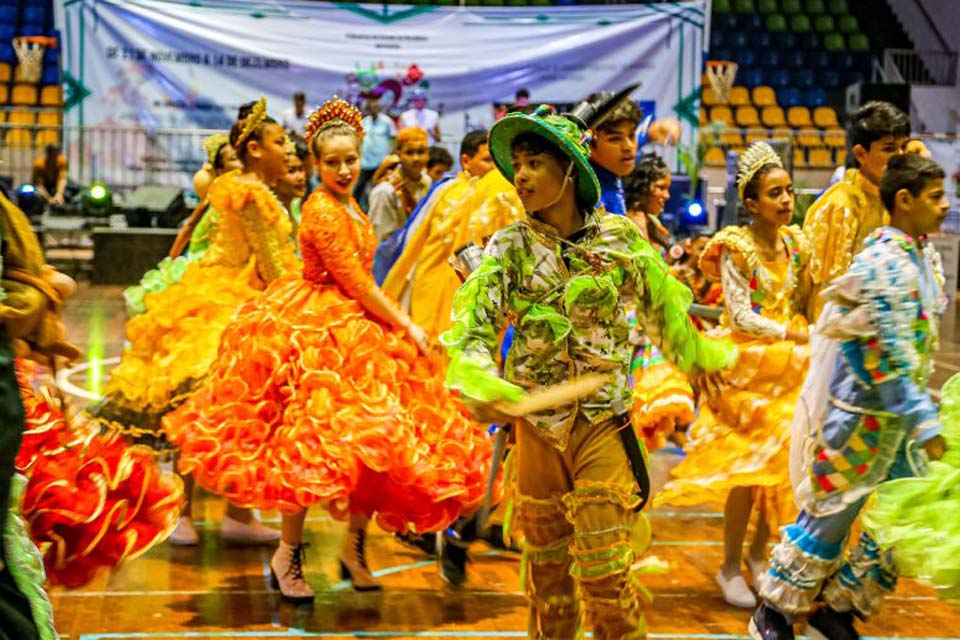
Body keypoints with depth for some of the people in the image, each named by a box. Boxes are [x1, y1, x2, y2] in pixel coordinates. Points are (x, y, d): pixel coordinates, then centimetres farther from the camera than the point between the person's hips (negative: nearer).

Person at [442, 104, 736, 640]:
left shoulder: (621, 238, -2)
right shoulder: (511, 247, -3)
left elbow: (665, 306, 12)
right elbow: (473, 316, -17)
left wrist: (703, 357, 20)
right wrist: (474, 377, -36)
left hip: (602, 424, -2)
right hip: (536, 426, 2)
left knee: (605, 569, -5)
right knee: (546, 561, 13)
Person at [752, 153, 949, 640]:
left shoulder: (924, 255, 7)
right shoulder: (884, 263, -22)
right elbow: (888, 355, -26)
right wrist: (925, 422, -25)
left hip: (902, 417, 9)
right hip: (862, 414, -9)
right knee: (830, 517, 3)